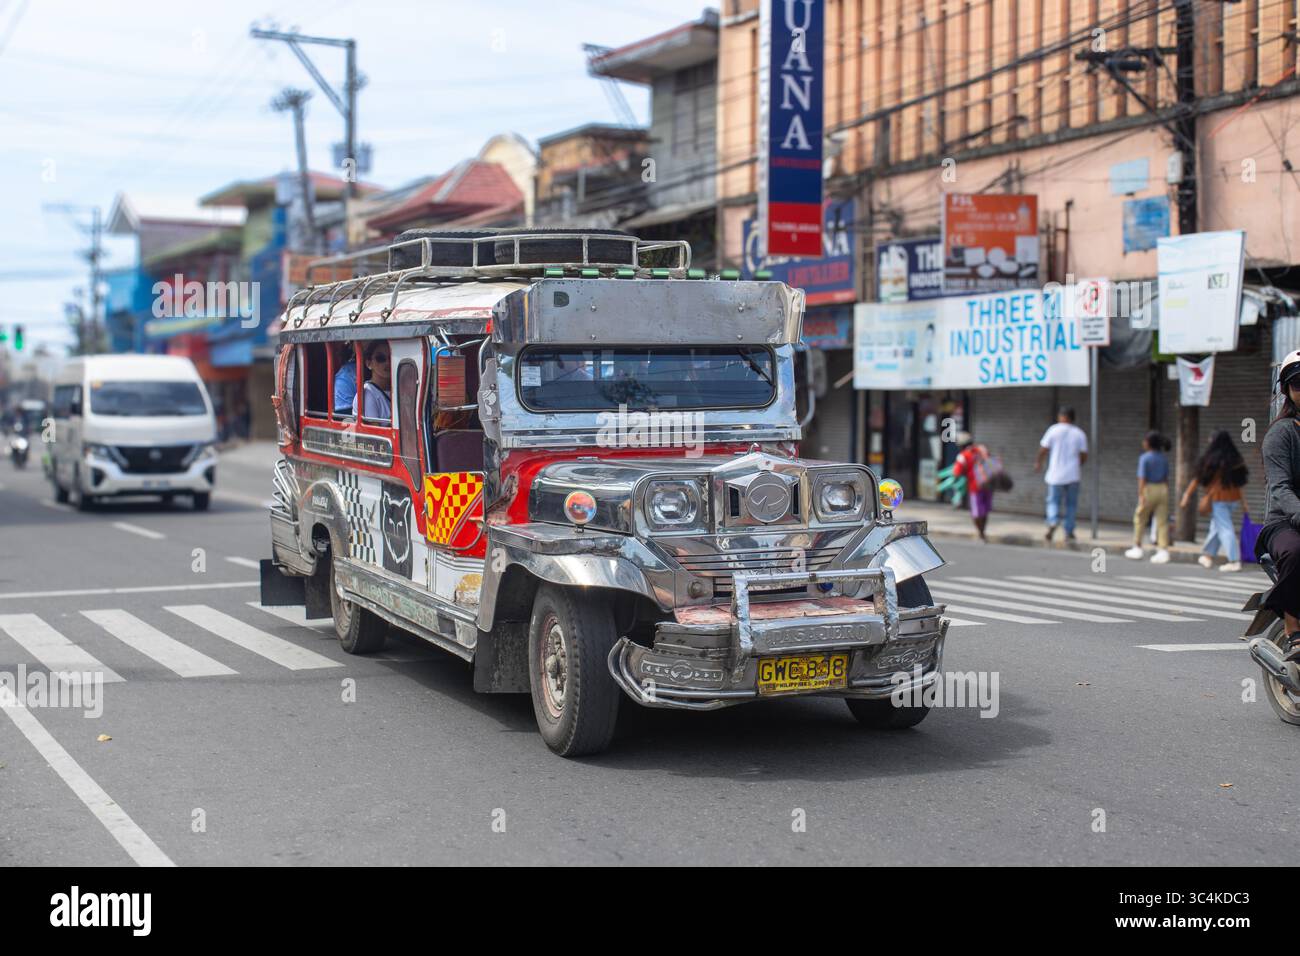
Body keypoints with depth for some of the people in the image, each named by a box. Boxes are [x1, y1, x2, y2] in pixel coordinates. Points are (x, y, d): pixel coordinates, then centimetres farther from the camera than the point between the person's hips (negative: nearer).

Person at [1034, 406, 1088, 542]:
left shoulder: (1054, 430, -4)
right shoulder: (1079, 433, 1)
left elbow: (1043, 449, -2)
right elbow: (1084, 456, -1)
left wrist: (1038, 462, 16)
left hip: (1055, 475, -1)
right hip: (1072, 475, 1)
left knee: (1053, 501, 9)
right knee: (1071, 504, 11)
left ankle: (1053, 522, -18)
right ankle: (1069, 532, 10)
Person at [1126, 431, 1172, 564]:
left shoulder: (1144, 458, -10)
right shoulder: (1164, 459, 7)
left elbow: (1142, 478, -16)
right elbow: (1166, 478, 10)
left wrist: (1141, 496, -18)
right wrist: (1166, 495, 17)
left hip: (1149, 490, -5)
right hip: (1162, 490, 5)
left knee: (1140, 519, 12)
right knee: (1162, 522, 2)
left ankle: (1137, 549, 19)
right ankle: (1163, 551, -3)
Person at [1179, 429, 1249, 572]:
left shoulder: (1211, 460, -8)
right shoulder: (1235, 459, 7)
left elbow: (1198, 478, -5)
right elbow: (1238, 481, 12)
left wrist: (1187, 495, 2)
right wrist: (1242, 501, 18)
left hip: (1218, 498, -6)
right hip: (1233, 498, 6)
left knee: (1225, 529, -4)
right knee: (1216, 527, 18)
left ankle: (1234, 561, -10)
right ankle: (1208, 556, 26)